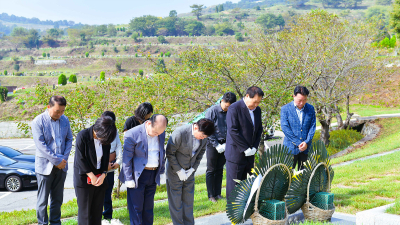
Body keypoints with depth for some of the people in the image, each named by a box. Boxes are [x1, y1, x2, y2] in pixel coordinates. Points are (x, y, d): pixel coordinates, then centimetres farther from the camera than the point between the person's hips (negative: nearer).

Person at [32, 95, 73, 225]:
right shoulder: (38, 121, -11)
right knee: (42, 200, 2)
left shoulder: (65, 120, 4)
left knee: (57, 199, 12)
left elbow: (69, 140, 10)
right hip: (45, 166, -4)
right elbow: (41, 145, -14)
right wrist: (57, 160, -15)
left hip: (61, 166, 4)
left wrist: (64, 158, -4)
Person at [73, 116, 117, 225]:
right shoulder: (83, 136, -16)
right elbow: (80, 159, -14)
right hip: (84, 178, -4)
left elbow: (106, 158, 7)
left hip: (100, 178, 5)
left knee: (97, 211, 7)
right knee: (85, 210, 0)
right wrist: (91, 175, -14)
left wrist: (103, 175, -6)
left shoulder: (106, 138, -1)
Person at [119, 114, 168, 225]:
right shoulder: (132, 134, -16)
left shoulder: (161, 133, 3)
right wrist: (129, 179, -14)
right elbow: (126, 159, -13)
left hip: (153, 176, 6)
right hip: (137, 175, -5)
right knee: (136, 208, -1)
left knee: (149, 208, 14)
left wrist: (161, 172, 14)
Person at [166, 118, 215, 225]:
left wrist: (193, 169, -2)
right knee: (175, 201, 3)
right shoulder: (180, 133, -26)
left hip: (189, 172, 5)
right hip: (175, 171, -5)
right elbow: (170, 153, -17)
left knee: (189, 200, 11)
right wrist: (179, 170, -15)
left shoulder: (204, 136, -9)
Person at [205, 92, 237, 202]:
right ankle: (211, 195, 7)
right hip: (212, 144, -4)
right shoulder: (212, 111, -9)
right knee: (211, 170, 1)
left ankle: (218, 194, 16)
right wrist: (216, 145, -12)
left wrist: (226, 144, -5)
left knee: (220, 170, 9)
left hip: (224, 145, 4)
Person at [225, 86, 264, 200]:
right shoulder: (234, 108, -13)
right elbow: (233, 131, -18)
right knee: (233, 185, -2)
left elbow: (259, 129, 15)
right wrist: (245, 149, -16)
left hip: (249, 155, 7)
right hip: (236, 154, -7)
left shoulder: (257, 110, 10)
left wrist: (255, 147, 1)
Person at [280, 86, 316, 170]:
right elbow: (285, 128, -8)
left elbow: (312, 127, 5)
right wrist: (298, 143, -12)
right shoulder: (285, 109, -2)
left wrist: (307, 142, -10)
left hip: (306, 148, 3)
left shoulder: (310, 109, 7)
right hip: (291, 148, -2)